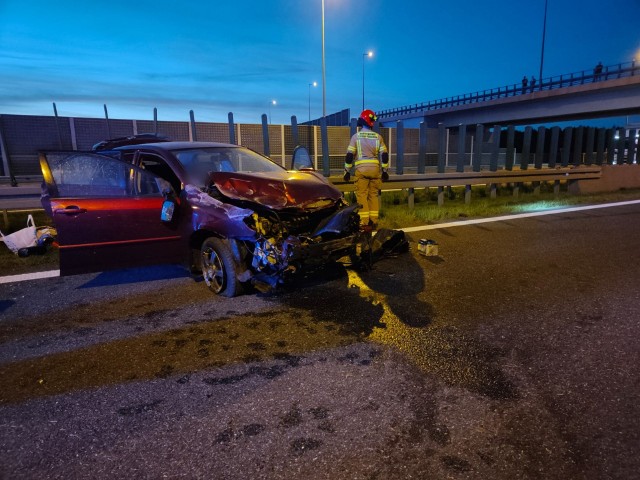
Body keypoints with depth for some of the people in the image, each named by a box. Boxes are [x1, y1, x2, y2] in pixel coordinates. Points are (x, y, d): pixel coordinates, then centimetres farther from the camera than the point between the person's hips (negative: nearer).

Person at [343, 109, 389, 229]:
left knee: (362, 195, -2)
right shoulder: (378, 137, 8)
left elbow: (349, 155, -2)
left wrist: (347, 171, 4)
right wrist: (385, 171, 12)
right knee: (373, 195, 10)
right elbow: (384, 155, 6)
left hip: (361, 169, -3)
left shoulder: (356, 136, 0)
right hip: (375, 168, 3)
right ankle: (374, 221, 12)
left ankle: (364, 222, -7)